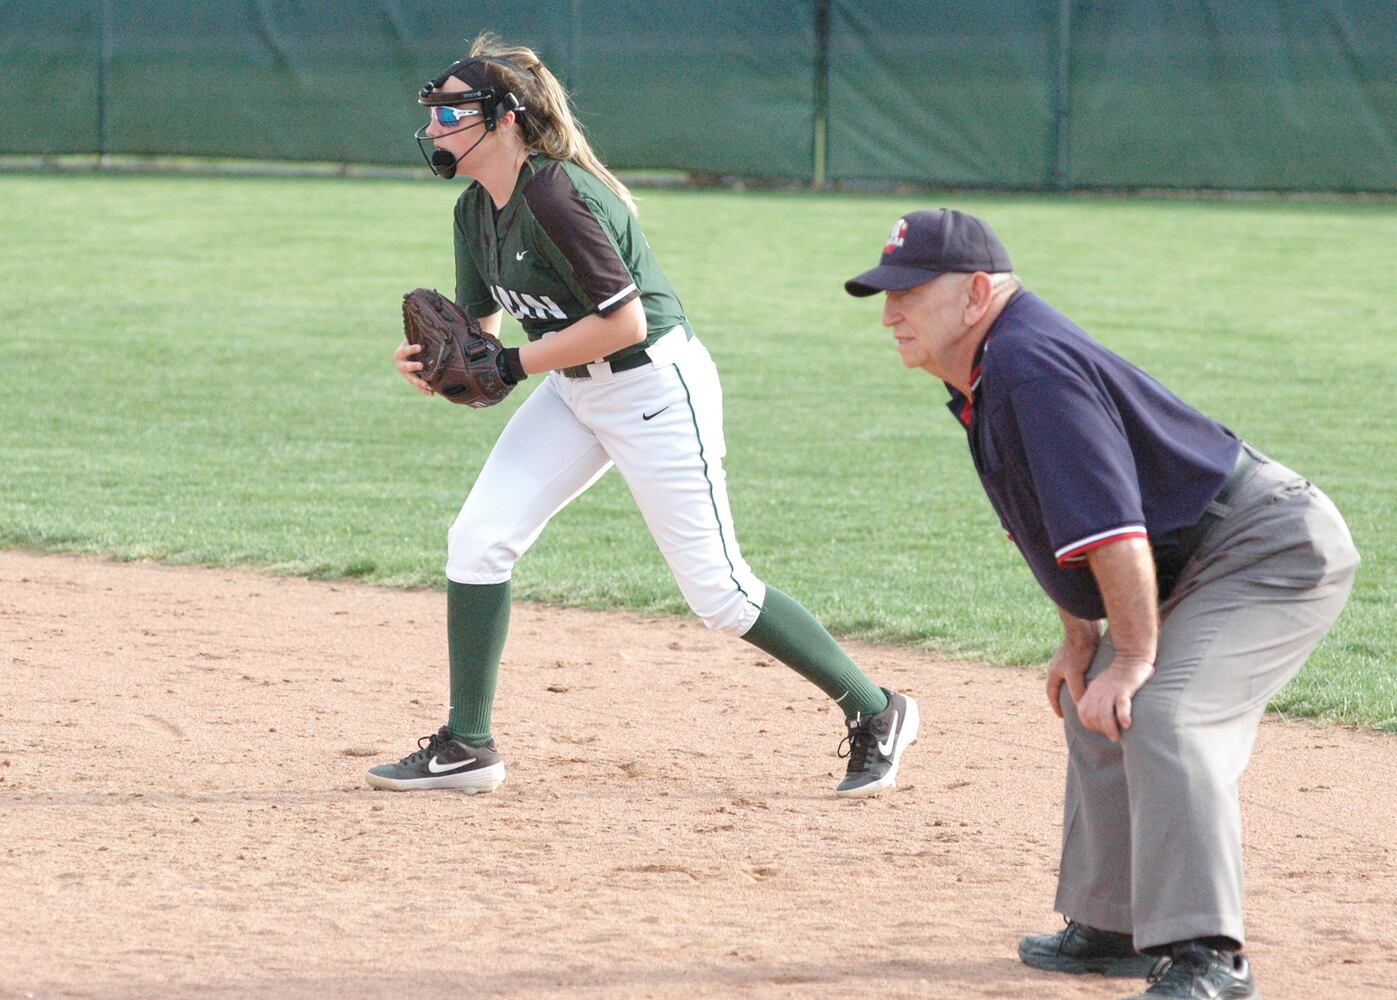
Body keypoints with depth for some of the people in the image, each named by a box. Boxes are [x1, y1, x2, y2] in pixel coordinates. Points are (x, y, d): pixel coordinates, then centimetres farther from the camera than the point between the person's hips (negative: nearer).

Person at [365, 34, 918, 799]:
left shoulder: (553, 193, -25)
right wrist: (435, 362, -10)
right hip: (575, 391, 9)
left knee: (717, 591, -4)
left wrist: (511, 365, -22)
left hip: (657, 386, -9)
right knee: (478, 538, -3)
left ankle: (875, 713, 11)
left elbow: (623, 321, -28)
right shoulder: (476, 209, 3)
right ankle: (467, 747, 5)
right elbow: (478, 329, 11)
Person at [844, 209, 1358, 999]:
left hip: (1275, 554, -12)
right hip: (1200, 569, 12)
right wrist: (1081, 637, 18)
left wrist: (1134, 657, -24)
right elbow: (1059, 514, 22)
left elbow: (1112, 523, -29)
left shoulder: (1030, 365, -23)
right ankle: (1116, 927, 31)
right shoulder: (981, 377, 9)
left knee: (1161, 713, -27)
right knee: (1097, 711, 22)